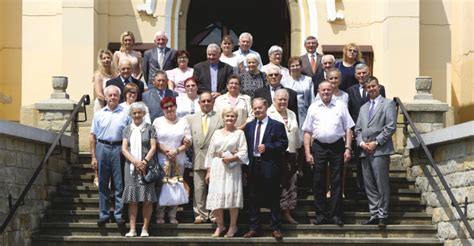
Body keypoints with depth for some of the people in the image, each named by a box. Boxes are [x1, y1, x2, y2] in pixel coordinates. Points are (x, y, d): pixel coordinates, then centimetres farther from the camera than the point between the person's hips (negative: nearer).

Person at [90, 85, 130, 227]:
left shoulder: (125, 114, 3)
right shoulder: (99, 114, 8)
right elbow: (93, 136, 8)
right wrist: (93, 157, 2)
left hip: (119, 149, -2)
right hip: (102, 148, 2)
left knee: (119, 184, 1)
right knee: (103, 184, 7)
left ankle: (119, 214, 8)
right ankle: (103, 214, 14)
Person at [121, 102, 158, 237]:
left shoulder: (149, 128, 7)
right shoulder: (127, 129, 14)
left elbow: (153, 147, 0)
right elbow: (124, 149, 5)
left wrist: (145, 162, -13)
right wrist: (135, 162, -10)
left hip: (146, 166, -2)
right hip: (131, 166, 2)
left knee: (147, 199, -4)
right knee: (132, 200, 0)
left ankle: (145, 228, 0)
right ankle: (132, 229, 1)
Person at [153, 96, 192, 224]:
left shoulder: (183, 122, 11)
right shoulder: (158, 121, 8)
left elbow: (188, 141, 5)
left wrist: (177, 151, -10)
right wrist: (167, 152, -13)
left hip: (179, 160, 2)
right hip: (161, 160, -1)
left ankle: (173, 216, 8)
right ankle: (159, 216, 4)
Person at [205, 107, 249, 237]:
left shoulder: (239, 133, 4)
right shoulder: (217, 133, 13)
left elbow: (243, 153, -3)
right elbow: (210, 153, 12)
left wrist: (231, 158, -17)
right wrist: (208, 171, 7)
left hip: (232, 168, -3)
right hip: (217, 168, 3)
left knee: (232, 195, -4)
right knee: (216, 196, -1)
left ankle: (233, 226, 7)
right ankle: (220, 225, 12)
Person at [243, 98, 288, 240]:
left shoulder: (277, 125, -1)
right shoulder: (249, 126, 13)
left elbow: (283, 144, -7)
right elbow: (246, 145, 12)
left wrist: (267, 147, -17)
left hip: (270, 167, -4)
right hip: (253, 166, 5)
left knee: (273, 198, 1)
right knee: (253, 199, 9)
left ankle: (276, 228, 9)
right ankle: (254, 228, 17)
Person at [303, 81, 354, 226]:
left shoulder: (340, 106, 6)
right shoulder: (313, 108, 8)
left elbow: (348, 129, 5)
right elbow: (307, 132, 7)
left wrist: (348, 148, -4)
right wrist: (307, 153, 0)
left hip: (337, 146, -1)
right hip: (318, 147, 1)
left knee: (336, 182, 1)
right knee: (318, 183, 3)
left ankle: (335, 214, 6)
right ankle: (321, 214, 10)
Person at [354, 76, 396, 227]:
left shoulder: (388, 104, 4)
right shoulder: (363, 108, 23)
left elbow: (391, 127, -7)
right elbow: (357, 129, 19)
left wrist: (376, 142, -11)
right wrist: (361, 143, 0)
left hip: (380, 150, -6)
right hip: (365, 151, 6)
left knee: (382, 184, -7)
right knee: (369, 185, 5)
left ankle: (382, 215, -3)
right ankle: (374, 214, 9)